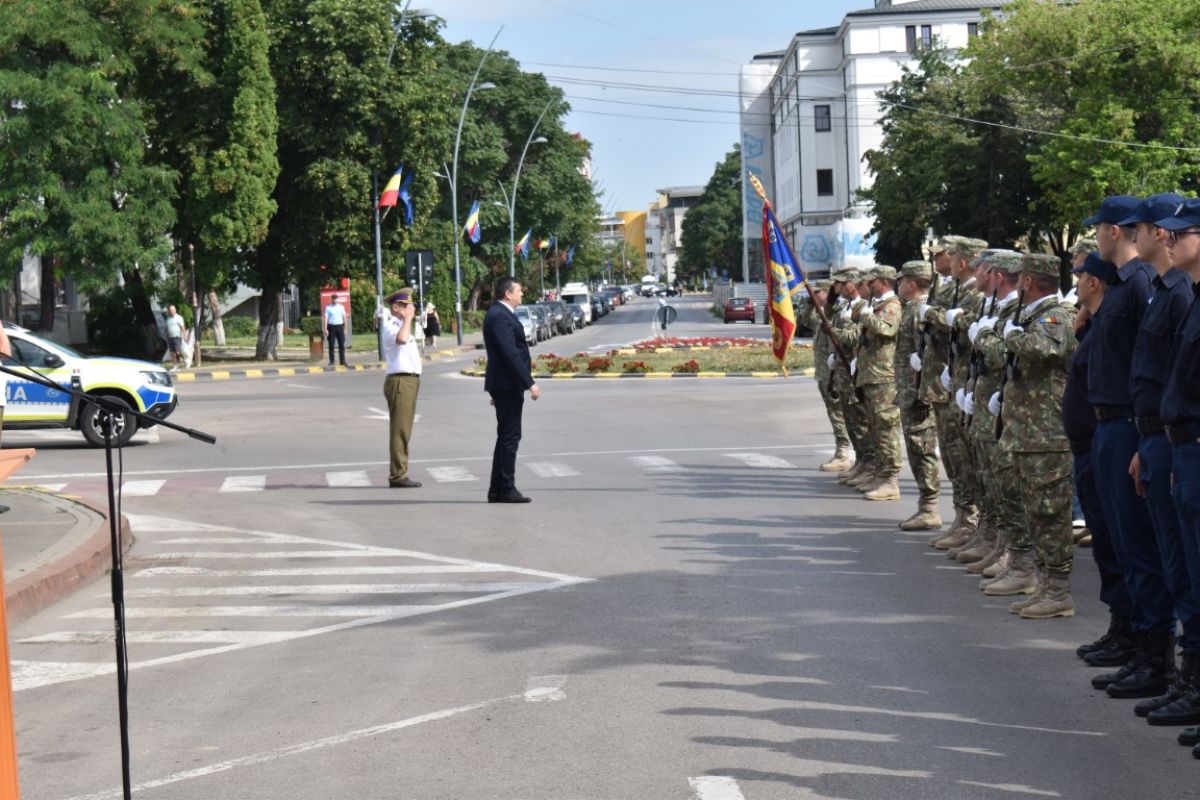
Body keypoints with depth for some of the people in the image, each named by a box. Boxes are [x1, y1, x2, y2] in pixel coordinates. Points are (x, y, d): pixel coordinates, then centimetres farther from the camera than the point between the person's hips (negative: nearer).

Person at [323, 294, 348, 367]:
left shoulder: (341, 307, 11)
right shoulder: (328, 308, 2)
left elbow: (344, 317, 12)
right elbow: (325, 318, -3)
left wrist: (345, 328, 7)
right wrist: (325, 329, -12)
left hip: (340, 326, 3)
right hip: (331, 327, -3)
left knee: (342, 345, 2)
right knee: (331, 345, -1)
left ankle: (342, 361, 8)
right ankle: (331, 361, 5)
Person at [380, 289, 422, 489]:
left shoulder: (400, 325, 20)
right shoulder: (390, 326, -11)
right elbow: (401, 339, -34)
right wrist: (407, 319, -23)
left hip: (410, 381, 10)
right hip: (400, 381, -10)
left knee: (404, 431, 13)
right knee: (400, 431, -11)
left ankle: (399, 474, 18)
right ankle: (398, 476, -11)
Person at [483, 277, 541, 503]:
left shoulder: (499, 314, 17)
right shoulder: (500, 317, -17)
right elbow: (511, 354, -23)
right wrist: (529, 383, -23)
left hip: (504, 385, 11)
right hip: (507, 384, -11)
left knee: (506, 437, 13)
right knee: (510, 436, -6)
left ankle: (497, 490, 15)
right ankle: (506, 489, -3)